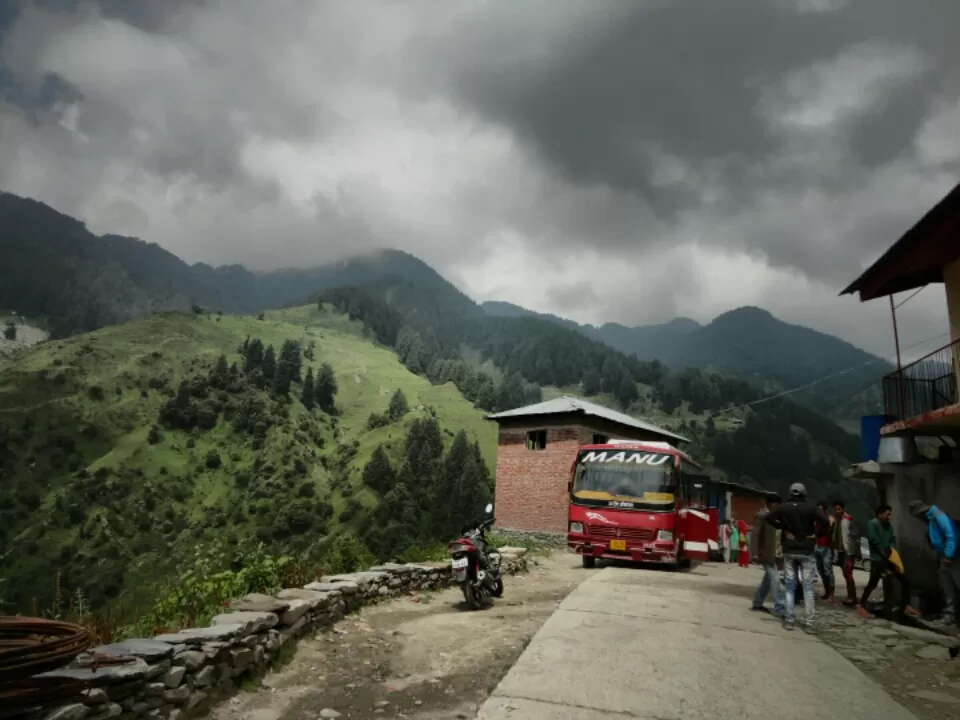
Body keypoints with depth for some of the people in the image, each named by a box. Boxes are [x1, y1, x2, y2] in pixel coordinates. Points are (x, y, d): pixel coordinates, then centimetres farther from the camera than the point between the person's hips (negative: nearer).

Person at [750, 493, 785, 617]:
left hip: (770, 552, 10)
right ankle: (780, 609, -11)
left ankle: (757, 604, 22)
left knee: (769, 577, 13)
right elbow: (755, 534, -19)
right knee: (775, 578, -12)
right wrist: (755, 553, -24)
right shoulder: (761, 515, -14)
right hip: (764, 552, -10)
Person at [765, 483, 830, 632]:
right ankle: (809, 622, 1)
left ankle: (789, 620, 7)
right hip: (807, 551, -1)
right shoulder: (811, 508, -5)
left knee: (790, 586, 7)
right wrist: (816, 535, -4)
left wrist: (783, 529, 0)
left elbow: (769, 518, -10)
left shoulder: (783, 507, 0)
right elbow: (825, 522, -17)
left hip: (789, 551, 2)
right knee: (808, 587, 3)